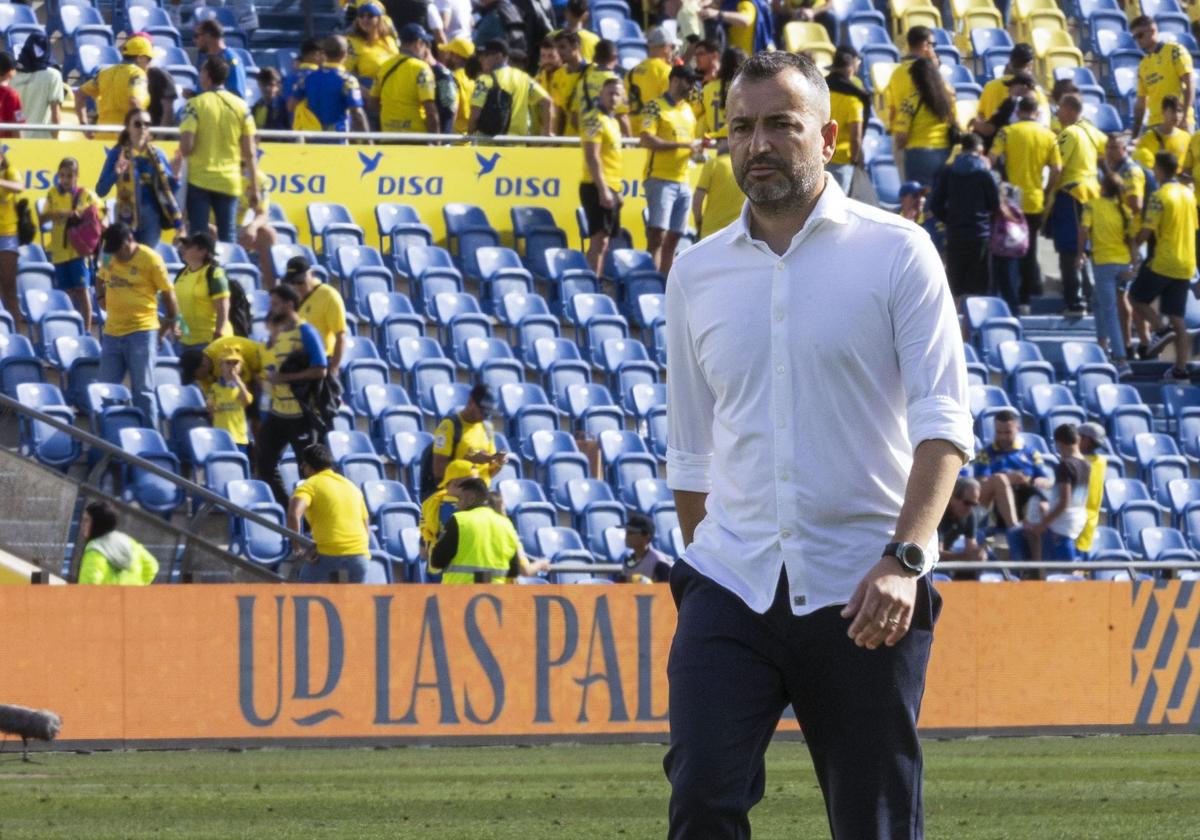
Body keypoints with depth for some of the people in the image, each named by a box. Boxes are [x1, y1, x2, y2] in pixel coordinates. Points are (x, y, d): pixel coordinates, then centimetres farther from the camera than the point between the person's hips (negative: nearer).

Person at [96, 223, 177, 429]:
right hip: (112, 332, 6)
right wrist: (101, 297, 12)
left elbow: (167, 292, -4)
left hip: (142, 331, -6)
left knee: (143, 390, -4)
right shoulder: (108, 258, 8)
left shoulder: (150, 259, -9)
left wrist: (170, 323, -1)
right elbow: (100, 278, 28)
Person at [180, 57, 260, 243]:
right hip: (229, 181, 2)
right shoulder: (241, 106, 1)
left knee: (197, 235, 2)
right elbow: (250, 152, 0)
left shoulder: (195, 104, -8)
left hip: (199, 179, -2)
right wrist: (254, 184, 8)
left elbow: (186, 147, -15)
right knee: (228, 235, 8)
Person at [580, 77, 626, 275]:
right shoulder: (596, 119, -11)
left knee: (603, 242, 9)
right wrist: (603, 190, -23)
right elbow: (592, 157, -18)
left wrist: (617, 190, 21)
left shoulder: (613, 121, 18)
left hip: (611, 189, 10)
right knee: (599, 240, -15)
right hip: (598, 187, -10)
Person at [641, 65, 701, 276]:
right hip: (660, 179, -7)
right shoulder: (656, 107, -5)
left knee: (673, 238, 7)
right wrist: (683, 144, -19)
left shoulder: (688, 110, 17)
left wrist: (698, 147, 2)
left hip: (683, 181, 7)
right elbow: (647, 140, -17)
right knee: (657, 235, -12)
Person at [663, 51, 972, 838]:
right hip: (731, 587, 3)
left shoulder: (895, 253, -1)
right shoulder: (698, 273, 11)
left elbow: (942, 420, -9)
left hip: (862, 595, -3)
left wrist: (904, 558, -22)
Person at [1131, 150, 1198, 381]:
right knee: (1178, 318, 8)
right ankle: (1180, 369, 5)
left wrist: (1133, 244, 2)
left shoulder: (1160, 197, -13)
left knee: (1137, 297, 14)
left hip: (1163, 262, -7)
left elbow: (1147, 232, -16)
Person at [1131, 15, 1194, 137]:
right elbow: (1140, 103, 19)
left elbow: (1190, 85, -7)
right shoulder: (1143, 65, 16)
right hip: (1153, 124, 6)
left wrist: (1185, 118, -17)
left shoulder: (1175, 51, 0)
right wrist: (1135, 135, 13)